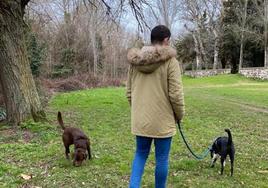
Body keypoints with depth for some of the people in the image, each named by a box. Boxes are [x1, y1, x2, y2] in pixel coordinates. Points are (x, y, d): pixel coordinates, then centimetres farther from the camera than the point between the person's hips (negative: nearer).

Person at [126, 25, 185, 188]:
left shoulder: (135, 61, 3)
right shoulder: (170, 61, -12)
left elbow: (129, 93, 9)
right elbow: (176, 95, -14)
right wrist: (180, 115, 3)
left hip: (140, 120, 5)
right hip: (162, 120, -4)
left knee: (141, 154, 19)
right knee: (162, 159, 11)